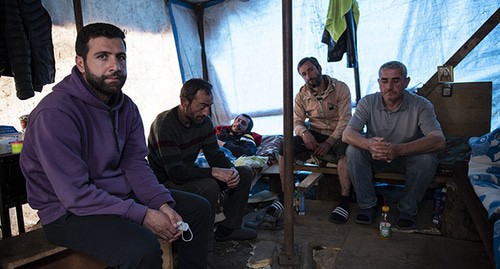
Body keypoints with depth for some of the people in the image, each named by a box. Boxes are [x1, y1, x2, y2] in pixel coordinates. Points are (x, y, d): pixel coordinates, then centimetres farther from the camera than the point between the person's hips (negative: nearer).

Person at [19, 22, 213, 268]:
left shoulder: (127, 107, 2)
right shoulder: (54, 112, -22)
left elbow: (135, 163, 1)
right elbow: (76, 193, -25)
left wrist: (163, 203, -15)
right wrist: (143, 215, -25)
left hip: (122, 196, 8)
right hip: (69, 211, -7)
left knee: (198, 208, 4)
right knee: (143, 249, -34)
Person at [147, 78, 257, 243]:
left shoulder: (204, 121, -1)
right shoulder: (164, 124, -24)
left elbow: (215, 155, 1)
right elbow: (175, 171, -30)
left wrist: (231, 170, -20)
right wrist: (214, 172, -35)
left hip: (190, 174, 8)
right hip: (167, 182, -8)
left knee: (244, 173, -1)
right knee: (209, 186, -36)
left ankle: (228, 229, 5)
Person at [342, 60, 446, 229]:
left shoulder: (421, 105, -16)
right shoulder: (368, 102, -12)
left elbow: (439, 140, -30)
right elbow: (347, 134, -22)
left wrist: (399, 149, -47)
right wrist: (369, 144, -46)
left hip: (407, 158, -1)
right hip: (376, 157, 1)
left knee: (427, 158, -31)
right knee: (353, 151, -26)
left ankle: (408, 209, -7)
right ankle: (368, 205, -9)